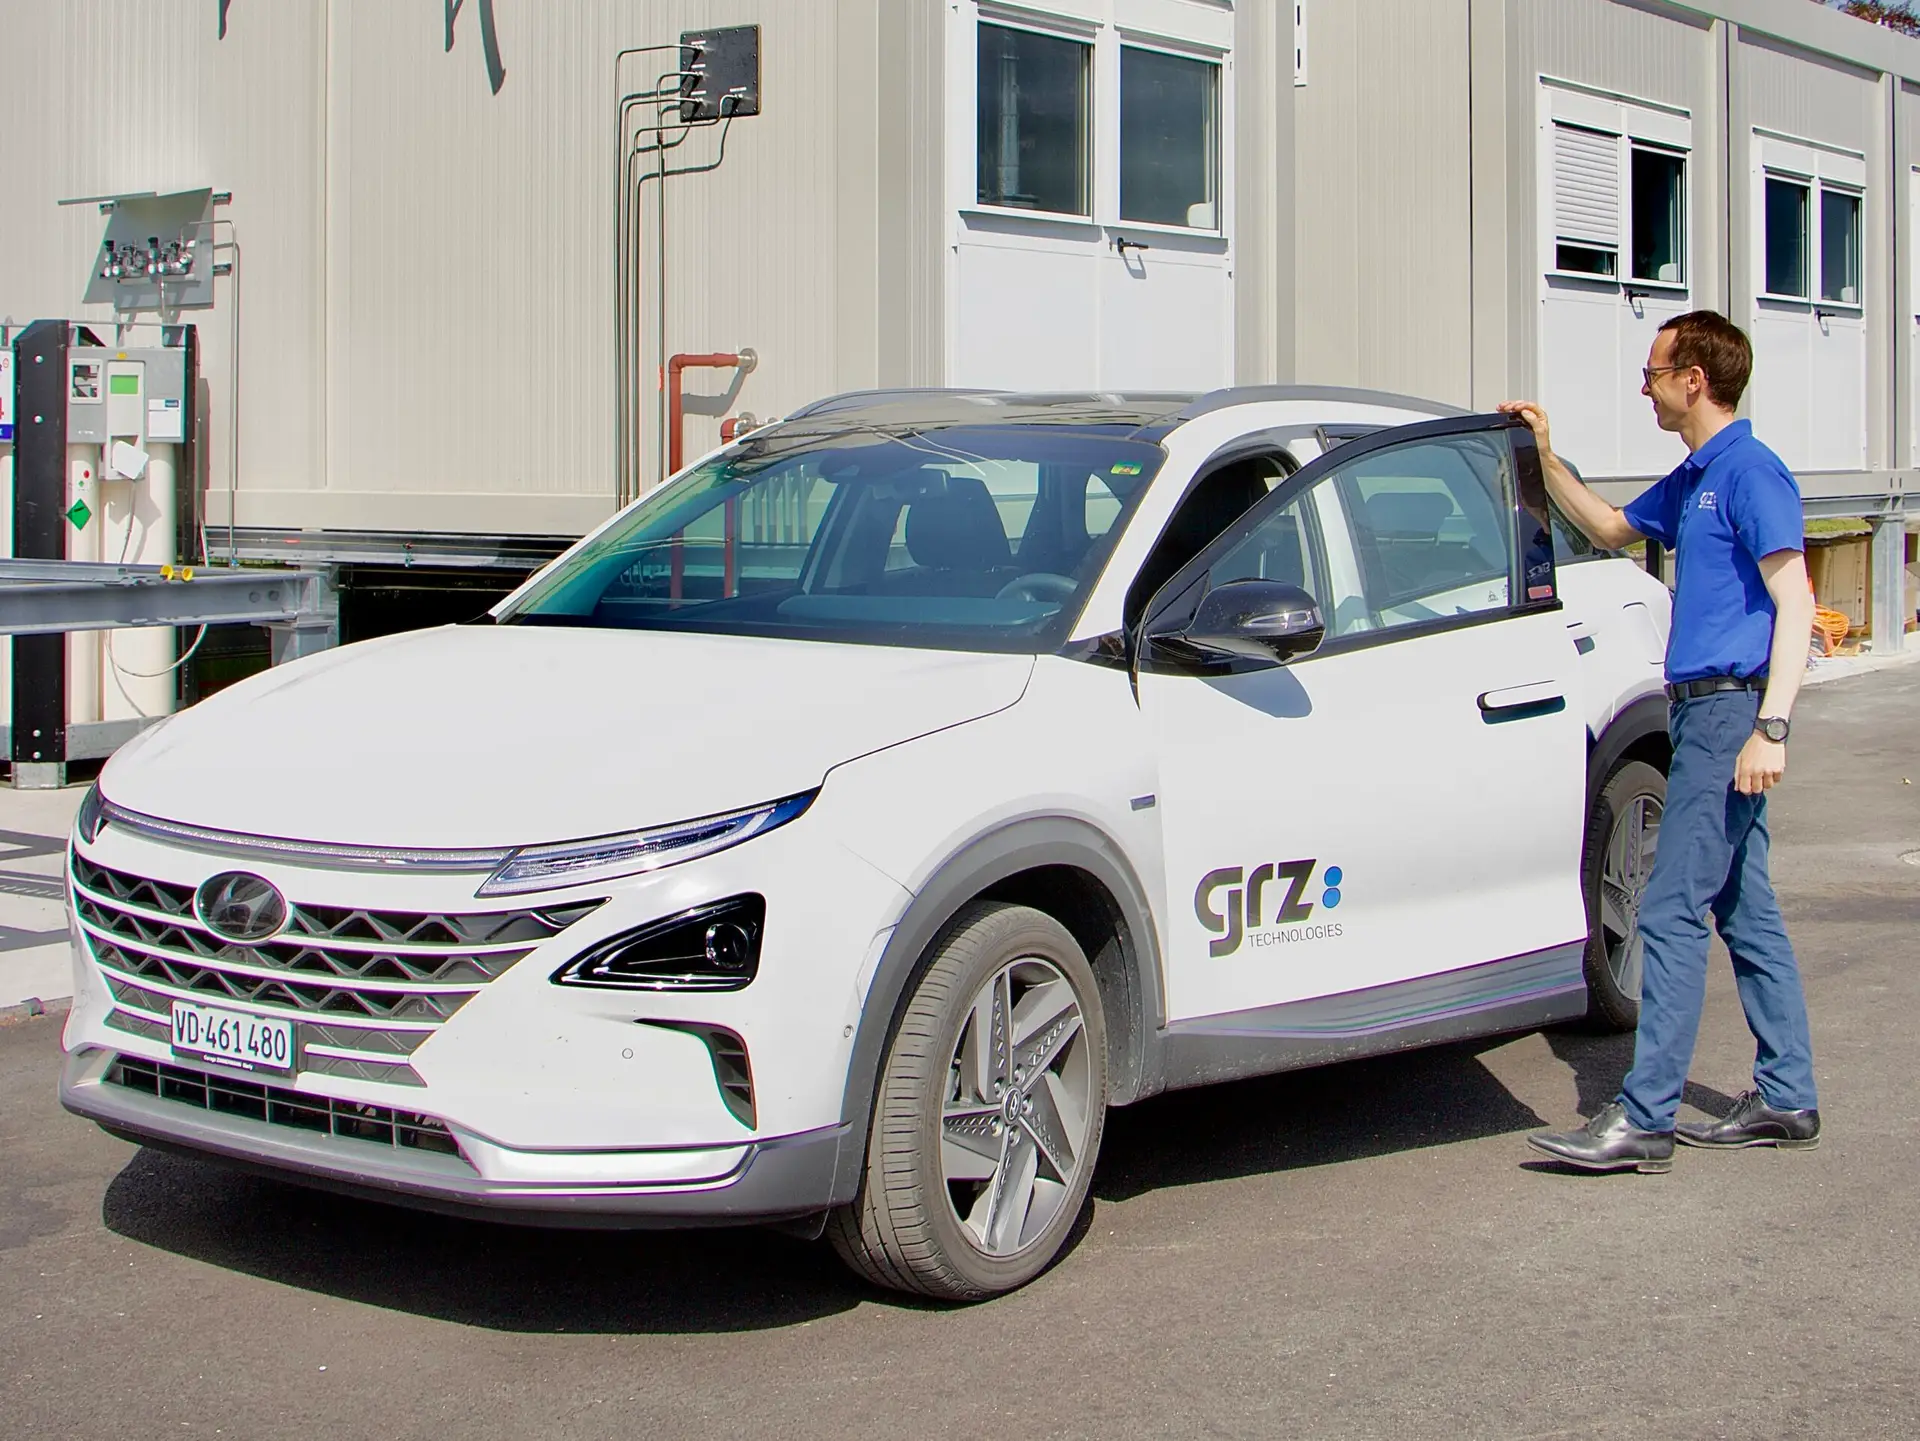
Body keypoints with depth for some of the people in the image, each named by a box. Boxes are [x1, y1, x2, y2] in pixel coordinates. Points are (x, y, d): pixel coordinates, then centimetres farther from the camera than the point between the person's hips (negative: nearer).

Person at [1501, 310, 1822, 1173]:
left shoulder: (1749, 471, -12)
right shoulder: (1690, 481, 17)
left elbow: (1795, 604, -17)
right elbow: (1610, 528, 35)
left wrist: (1770, 727, -24)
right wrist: (1545, 456, 27)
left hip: (1728, 711, -10)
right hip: (1705, 712, 10)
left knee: (1672, 912, -11)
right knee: (1745, 910, 12)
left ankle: (1645, 1119, -10)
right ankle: (1786, 1100, 18)